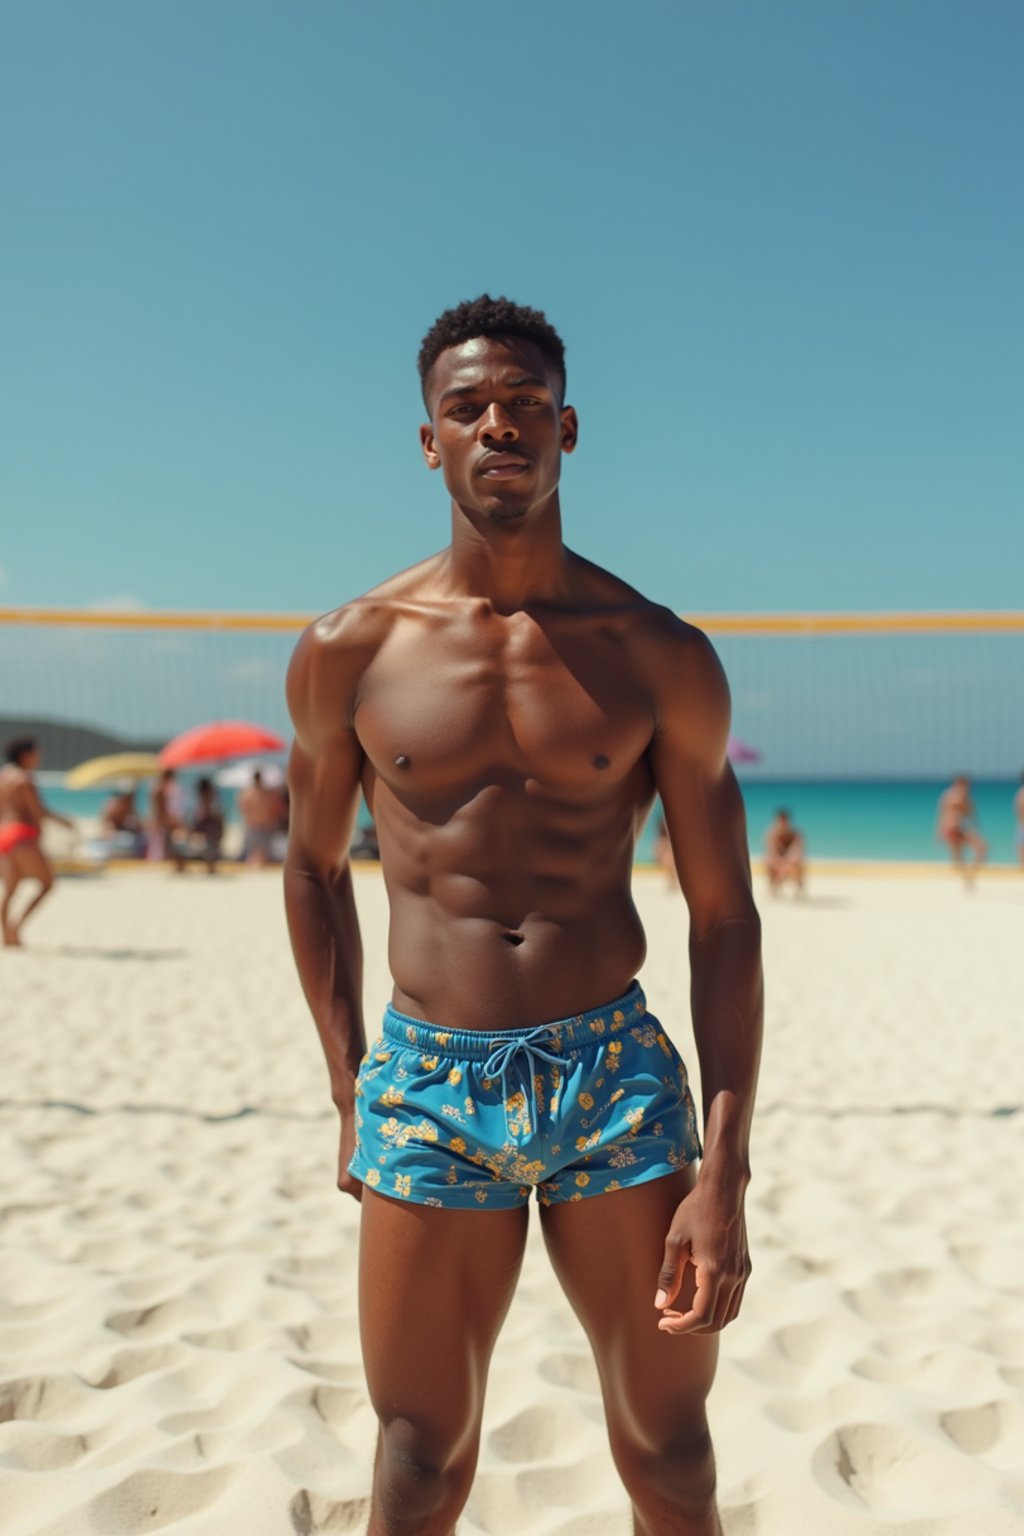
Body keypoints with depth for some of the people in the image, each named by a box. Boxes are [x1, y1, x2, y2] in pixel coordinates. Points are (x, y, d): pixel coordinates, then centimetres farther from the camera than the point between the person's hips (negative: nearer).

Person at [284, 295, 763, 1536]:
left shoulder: (661, 658, -2)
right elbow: (314, 865, 13)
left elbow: (723, 916, 0)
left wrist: (725, 1174, -5)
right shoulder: (347, 651, 0)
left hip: (616, 1072, 0)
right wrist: (350, 1093, 10)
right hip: (427, 1081, 0)